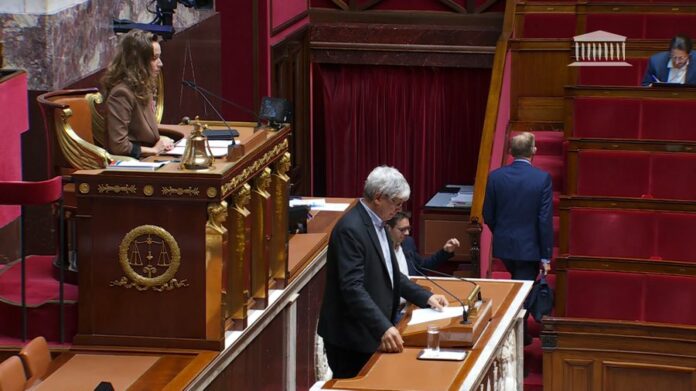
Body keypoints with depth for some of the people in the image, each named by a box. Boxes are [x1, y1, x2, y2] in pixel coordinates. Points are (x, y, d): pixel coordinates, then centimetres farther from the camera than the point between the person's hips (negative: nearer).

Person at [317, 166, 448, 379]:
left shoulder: (376, 223, 11)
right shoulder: (351, 229, -21)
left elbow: (388, 274, 20)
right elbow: (353, 288, -28)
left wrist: (426, 297, 11)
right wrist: (383, 328, -35)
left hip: (370, 333, 10)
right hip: (351, 338, -10)